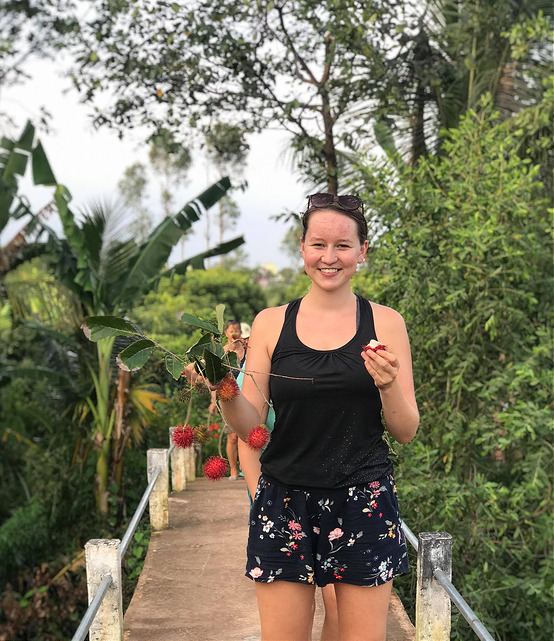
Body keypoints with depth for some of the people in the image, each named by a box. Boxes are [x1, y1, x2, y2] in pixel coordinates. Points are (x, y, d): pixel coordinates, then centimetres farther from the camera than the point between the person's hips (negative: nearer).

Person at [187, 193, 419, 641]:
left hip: (365, 502, 0)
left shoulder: (385, 323, 2)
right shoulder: (271, 323, 3)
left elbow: (406, 432, 2)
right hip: (286, 500, 0)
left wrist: (388, 386, -17)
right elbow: (249, 426, 2)